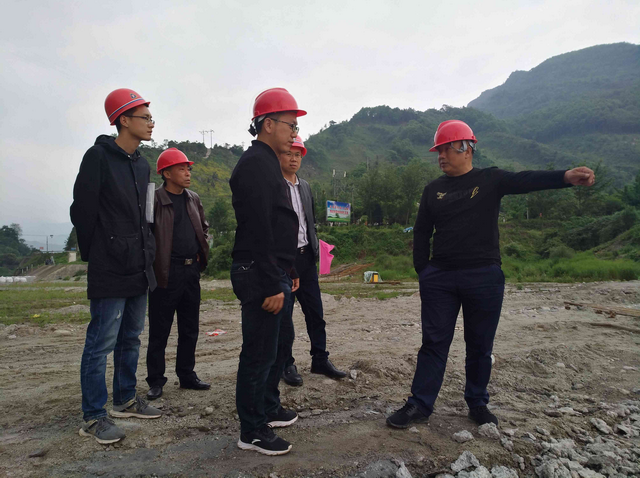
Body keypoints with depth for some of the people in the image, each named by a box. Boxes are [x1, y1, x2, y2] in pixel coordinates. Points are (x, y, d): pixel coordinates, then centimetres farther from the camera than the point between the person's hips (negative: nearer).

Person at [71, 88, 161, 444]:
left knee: (131, 338, 16)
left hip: (139, 268, 8)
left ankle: (126, 399, 30)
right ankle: (94, 417, 12)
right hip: (110, 272, -8)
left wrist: (146, 252, 12)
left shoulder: (142, 164, 14)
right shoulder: (99, 157, -9)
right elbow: (82, 211, -9)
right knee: (102, 343, 0)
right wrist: (97, 255, -1)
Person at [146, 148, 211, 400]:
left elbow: (204, 227, 23)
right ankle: (155, 381, 18)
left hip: (191, 270, 6)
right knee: (159, 331, 4)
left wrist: (201, 253, 11)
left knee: (190, 328, 13)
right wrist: (154, 264, -10)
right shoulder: (154, 200, -8)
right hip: (166, 273, -6)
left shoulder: (194, 199, 12)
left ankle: (187, 375, 26)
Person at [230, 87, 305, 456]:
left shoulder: (268, 163, 18)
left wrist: (289, 271, 20)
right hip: (261, 277, -11)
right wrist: (272, 285, -23)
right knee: (260, 354, 0)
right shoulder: (255, 164, -15)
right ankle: (252, 432, 16)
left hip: (276, 276, 11)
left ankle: (269, 408, 37)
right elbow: (258, 231, -23)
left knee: (277, 348, 20)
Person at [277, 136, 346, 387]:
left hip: (305, 256, 7)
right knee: (284, 314, 4)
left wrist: (315, 246, 10)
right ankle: (286, 364, 19)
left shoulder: (305, 187, 14)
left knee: (315, 312, 11)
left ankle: (320, 359, 23)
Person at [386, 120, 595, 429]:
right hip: (439, 277, 2)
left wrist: (566, 177, -34)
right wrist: (422, 271, 4)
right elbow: (421, 233, 12)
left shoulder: (490, 180, 3)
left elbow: (526, 181, -15)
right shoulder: (433, 190, 10)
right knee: (434, 342, 4)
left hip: (484, 277, -2)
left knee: (480, 345, 9)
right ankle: (420, 406, 12)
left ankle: (477, 403, 27)